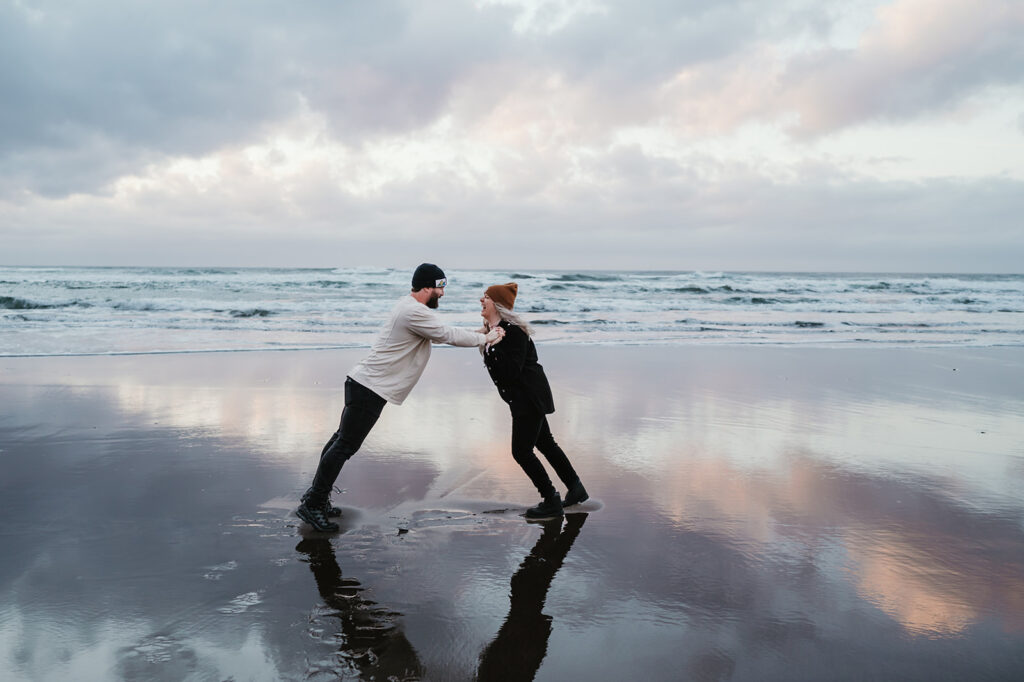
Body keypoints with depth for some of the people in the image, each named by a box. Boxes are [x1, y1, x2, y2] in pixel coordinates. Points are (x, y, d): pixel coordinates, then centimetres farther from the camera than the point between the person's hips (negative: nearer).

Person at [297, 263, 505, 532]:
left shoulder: (409, 304, 14)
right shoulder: (414, 313, -19)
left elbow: (440, 334, 24)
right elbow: (449, 335, -14)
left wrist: (478, 335, 20)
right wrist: (485, 339, 0)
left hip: (361, 384, 11)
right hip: (370, 390, -11)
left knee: (342, 440, 15)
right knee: (345, 446, -7)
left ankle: (316, 495, 25)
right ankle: (312, 505, -2)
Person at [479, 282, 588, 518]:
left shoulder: (513, 330, -22)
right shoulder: (491, 329, 7)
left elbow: (512, 371, -28)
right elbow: (497, 368, 12)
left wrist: (492, 346, -30)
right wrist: (484, 343, 0)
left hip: (530, 397, -10)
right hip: (520, 398, 10)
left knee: (521, 451, -6)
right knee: (545, 444, 19)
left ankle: (551, 502, 7)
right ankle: (576, 489, 32)